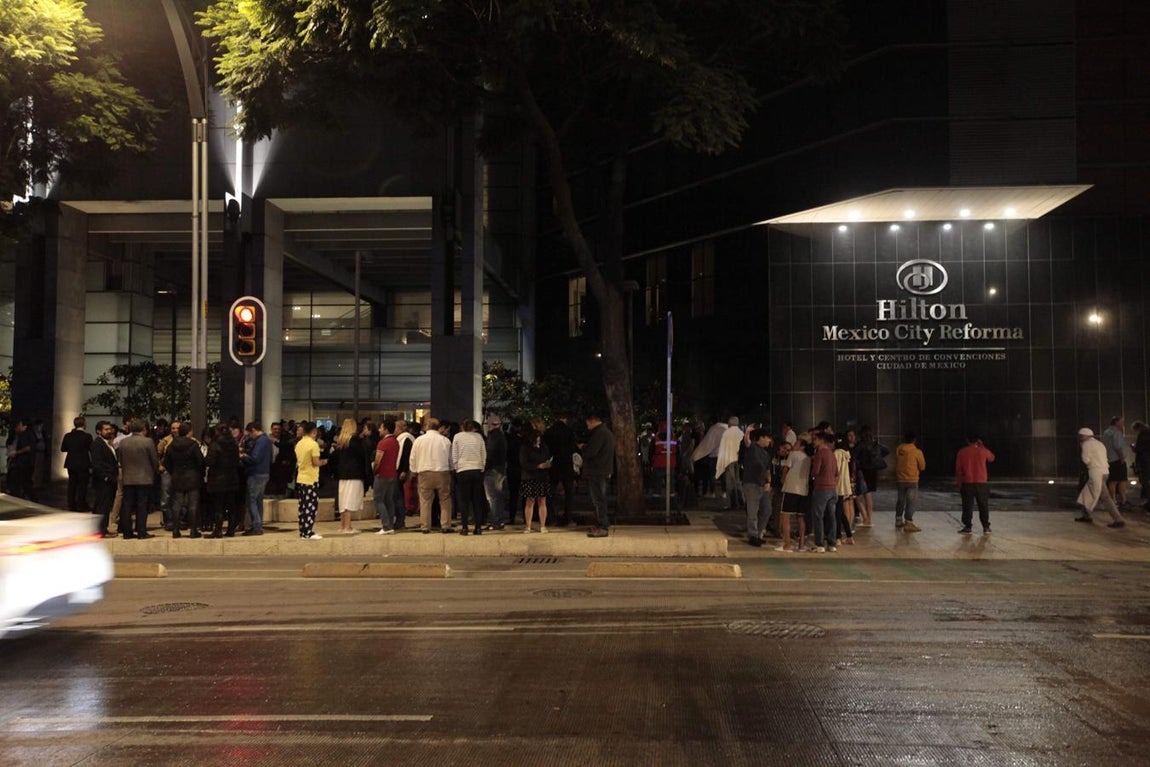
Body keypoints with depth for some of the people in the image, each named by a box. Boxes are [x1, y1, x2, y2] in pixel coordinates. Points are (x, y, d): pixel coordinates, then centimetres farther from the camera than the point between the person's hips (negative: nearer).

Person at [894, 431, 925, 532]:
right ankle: (908, 524, -1)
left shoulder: (898, 449, -2)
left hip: (900, 480, 4)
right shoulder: (917, 452, -13)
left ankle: (898, 521, 26)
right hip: (912, 480, -4)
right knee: (910, 502, 0)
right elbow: (922, 467, -3)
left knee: (900, 501, 17)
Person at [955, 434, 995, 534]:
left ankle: (967, 527, 4)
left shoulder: (962, 452, -1)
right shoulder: (983, 451, -2)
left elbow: (958, 470, 1)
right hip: (981, 483, 1)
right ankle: (986, 527, 10)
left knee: (967, 506, 4)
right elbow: (992, 458, 21)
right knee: (983, 506, 9)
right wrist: (982, 446, 21)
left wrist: (959, 484, 10)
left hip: (967, 484, -1)